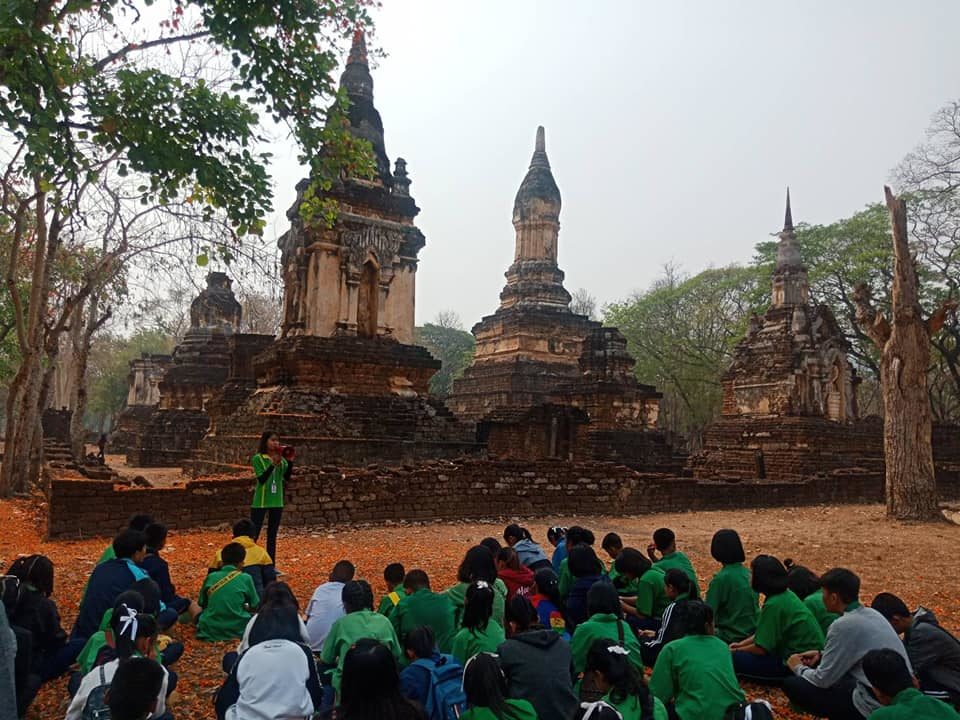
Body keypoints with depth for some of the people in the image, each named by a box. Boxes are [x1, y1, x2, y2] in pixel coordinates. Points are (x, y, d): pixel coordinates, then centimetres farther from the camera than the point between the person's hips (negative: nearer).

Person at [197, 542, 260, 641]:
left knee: (201, 614, 32)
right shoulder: (245, 578, -7)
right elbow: (255, 606, 3)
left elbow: (202, 603, 11)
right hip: (238, 630, -3)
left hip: (210, 630, 3)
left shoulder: (211, 577, -1)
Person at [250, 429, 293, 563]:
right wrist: (273, 464, -27)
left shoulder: (281, 459, 4)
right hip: (260, 502, -4)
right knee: (254, 534, 0)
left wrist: (290, 462, -16)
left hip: (277, 502, 5)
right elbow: (261, 479, -18)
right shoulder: (258, 458, -8)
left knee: (272, 535, 13)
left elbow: (287, 478, -5)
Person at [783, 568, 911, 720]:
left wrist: (799, 668, 6)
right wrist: (822, 655, 18)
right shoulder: (871, 613, 4)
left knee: (792, 685, -5)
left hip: (876, 707, -8)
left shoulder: (843, 625, -20)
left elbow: (823, 680, -12)